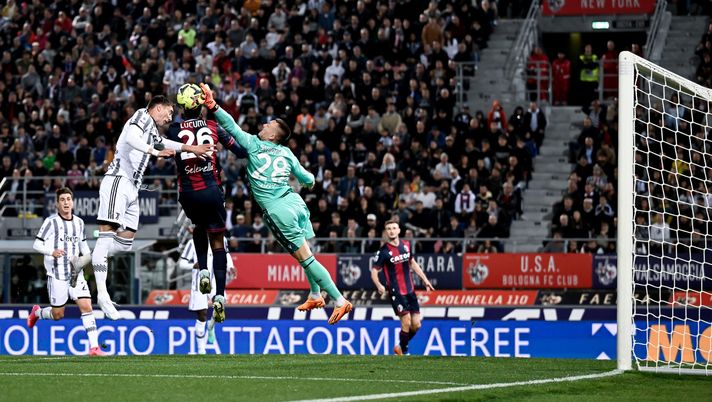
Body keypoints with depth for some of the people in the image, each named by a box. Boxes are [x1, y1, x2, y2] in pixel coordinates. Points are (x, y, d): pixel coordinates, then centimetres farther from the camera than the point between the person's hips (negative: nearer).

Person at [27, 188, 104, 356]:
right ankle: (37, 312, 39)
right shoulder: (51, 222, -6)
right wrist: (52, 251, -26)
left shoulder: (79, 222, 9)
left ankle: (94, 347, -12)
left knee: (86, 307, -11)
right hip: (56, 274, -4)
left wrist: (87, 256, 7)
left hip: (75, 273, 4)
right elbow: (37, 244, -7)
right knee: (57, 315, 5)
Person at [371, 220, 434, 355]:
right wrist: (379, 285, -28)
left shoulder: (406, 245, 6)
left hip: (410, 290, 6)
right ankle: (404, 352, 4)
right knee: (406, 322, -13)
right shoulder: (384, 251, -10)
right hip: (396, 292, -6)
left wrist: (424, 279, 18)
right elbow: (374, 271, -9)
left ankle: (400, 347, 25)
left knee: (416, 324, 4)